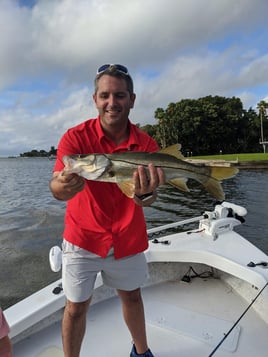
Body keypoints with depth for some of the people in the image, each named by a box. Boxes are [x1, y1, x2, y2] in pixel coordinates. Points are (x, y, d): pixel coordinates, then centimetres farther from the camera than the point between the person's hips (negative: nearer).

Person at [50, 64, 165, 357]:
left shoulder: (146, 144, -9)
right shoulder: (76, 137, -15)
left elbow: (145, 199, -17)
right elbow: (57, 190, -26)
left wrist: (145, 192, -40)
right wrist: (66, 185, -49)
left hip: (128, 240, 3)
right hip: (83, 238, -2)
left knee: (132, 297, 21)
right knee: (76, 307, 10)